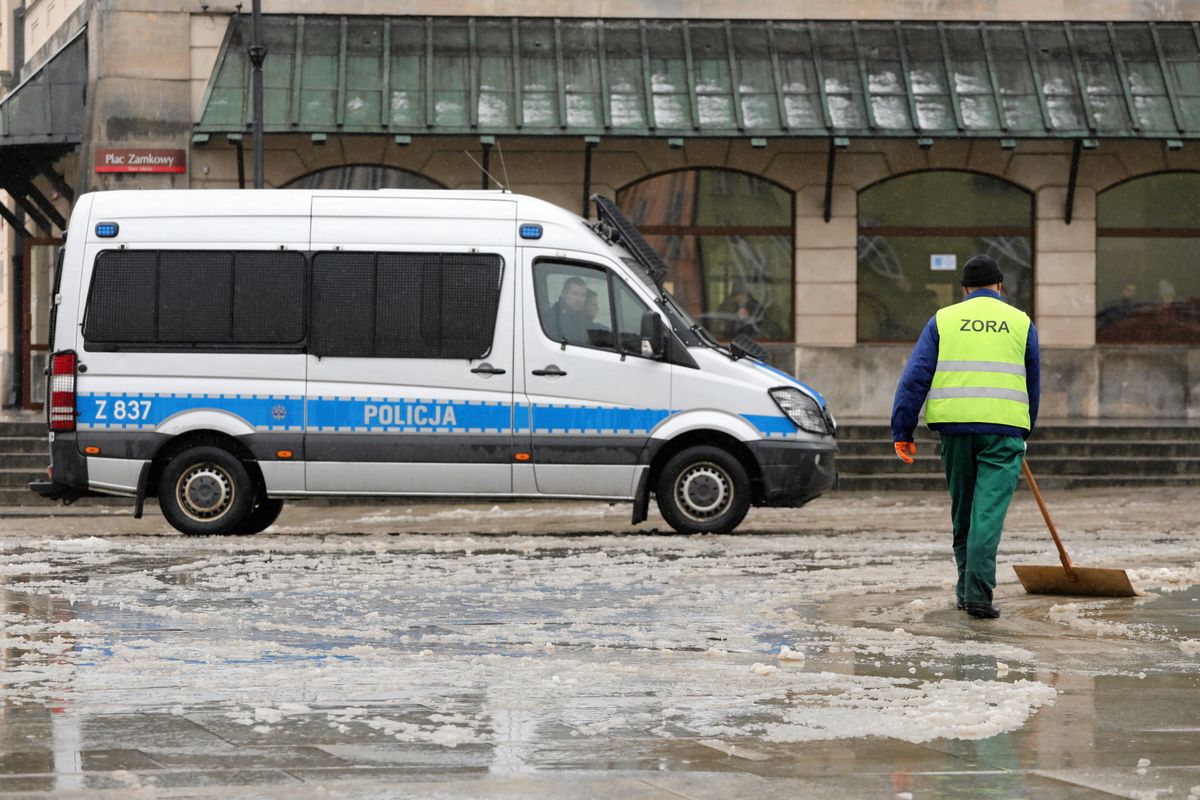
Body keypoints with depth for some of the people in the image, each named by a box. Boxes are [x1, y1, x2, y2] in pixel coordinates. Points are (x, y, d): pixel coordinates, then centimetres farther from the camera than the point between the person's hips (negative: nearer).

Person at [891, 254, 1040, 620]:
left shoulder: (943, 320, 9)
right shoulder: (1021, 323, 11)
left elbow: (915, 377, 2)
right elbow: (1032, 385, 19)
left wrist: (902, 432, 3)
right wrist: (1025, 430, 33)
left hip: (955, 425, 1)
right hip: (1004, 426, -1)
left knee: (962, 509, 16)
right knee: (989, 513, -6)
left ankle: (966, 588, 25)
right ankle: (977, 594, -16)